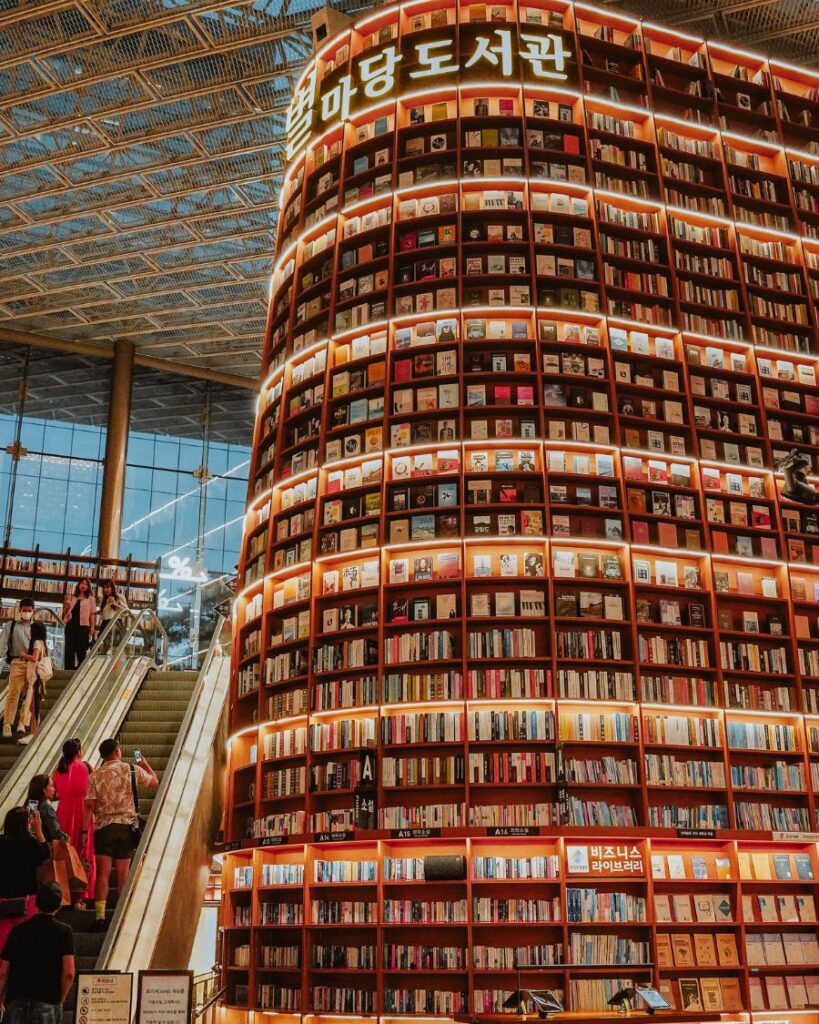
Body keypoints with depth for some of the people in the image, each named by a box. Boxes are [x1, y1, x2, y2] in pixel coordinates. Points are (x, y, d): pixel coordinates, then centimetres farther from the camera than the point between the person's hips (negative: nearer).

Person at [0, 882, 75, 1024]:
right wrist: (60, 1001, 5)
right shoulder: (64, 931, -1)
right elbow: (69, 973, -8)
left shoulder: (18, 930, 8)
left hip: (16, 1003, 2)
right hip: (47, 1004, -2)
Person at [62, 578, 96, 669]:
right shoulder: (73, 598, 16)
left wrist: (92, 628, -6)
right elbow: (64, 613, 18)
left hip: (83, 626, -3)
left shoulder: (90, 599, 9)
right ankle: (69, 670, 5)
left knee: (81, 650, -4)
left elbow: (92, 614, 3)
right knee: (69, 649, 1)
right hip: (70, 625, 3)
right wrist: (67, 604, -1)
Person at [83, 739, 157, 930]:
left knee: (103, 873, 3)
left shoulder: (95, 776, 0)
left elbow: (89, 806, -6)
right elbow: (154, 782, 14)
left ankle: (100, 916, 0)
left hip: (103, 826, 0)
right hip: (126, 825, 0)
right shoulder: (132, 770, 0)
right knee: (123, 874, 8)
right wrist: (145, 764, 30)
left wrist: (84, 831, -2)